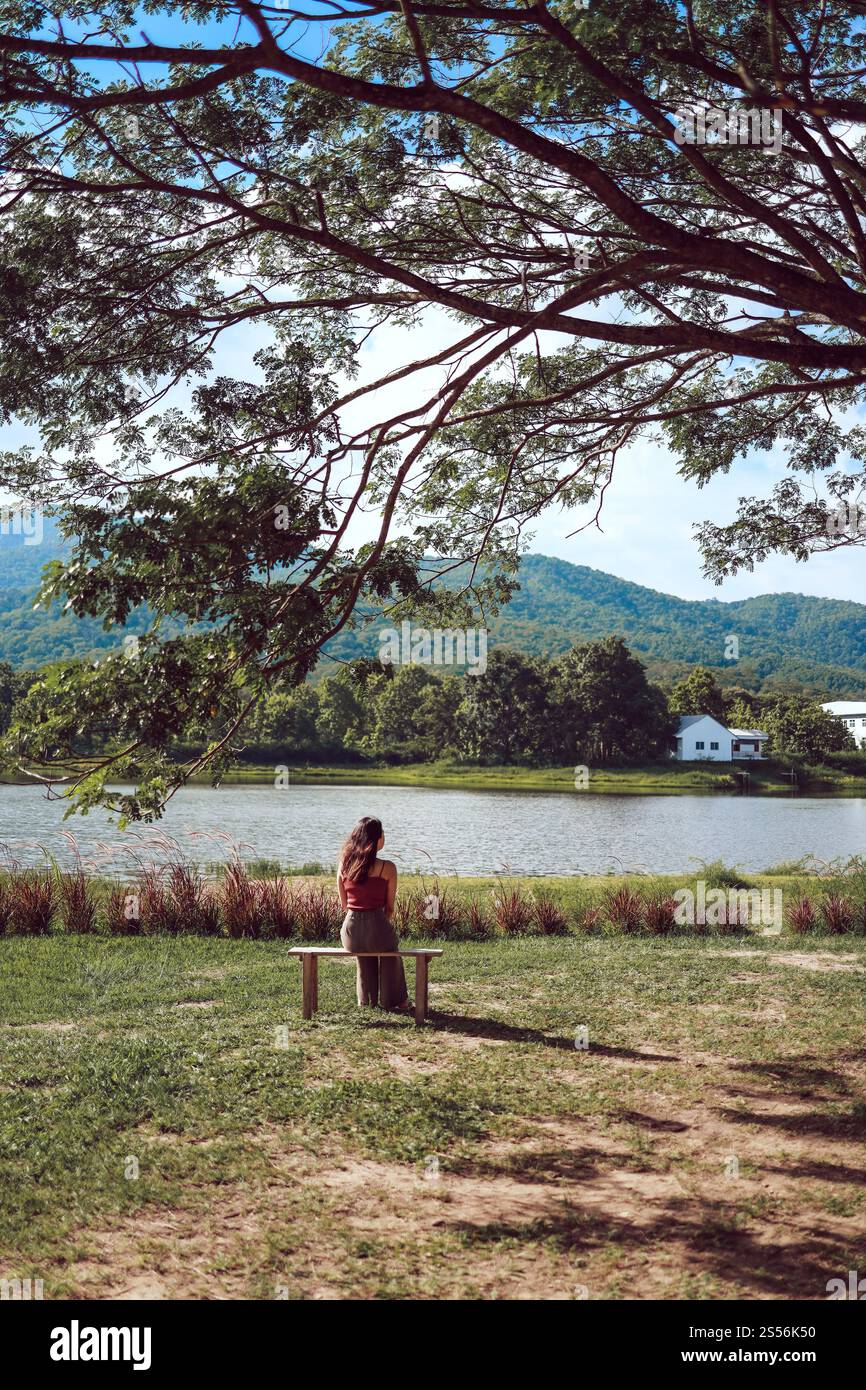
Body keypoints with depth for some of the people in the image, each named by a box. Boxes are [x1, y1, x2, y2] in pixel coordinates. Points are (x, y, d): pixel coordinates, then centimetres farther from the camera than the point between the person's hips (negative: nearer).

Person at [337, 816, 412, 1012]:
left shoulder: (344, 864, 3)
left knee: (363, 949, 39)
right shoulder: (387, 868, -9)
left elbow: (344, 904, 12)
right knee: (390, 948, 33)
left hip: (350, 933, 3)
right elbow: (390, 907, 1)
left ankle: (367, 1000, 51)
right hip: (376, 928, -3)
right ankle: (392, 1000, 46)